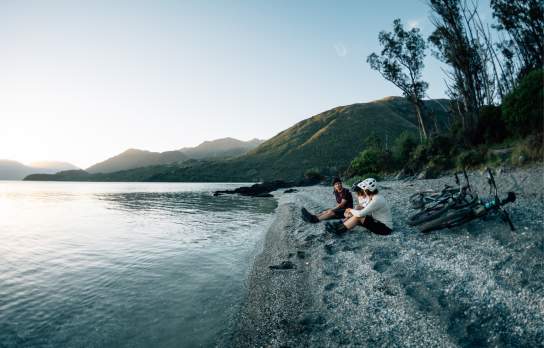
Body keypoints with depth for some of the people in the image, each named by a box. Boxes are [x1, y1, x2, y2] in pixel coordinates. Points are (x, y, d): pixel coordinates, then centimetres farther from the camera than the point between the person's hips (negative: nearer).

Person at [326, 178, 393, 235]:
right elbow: (366, 211, 9)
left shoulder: (377, 200, -26)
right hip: (379, 223, 9)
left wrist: (351, 210, -8)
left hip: (385, 228, -9)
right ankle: (341, 225, 5)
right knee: (356, 214, 0)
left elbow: (360, 214, -27)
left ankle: (339, 229, -7)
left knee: (358, 217, -18)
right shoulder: (374, 197, 4)